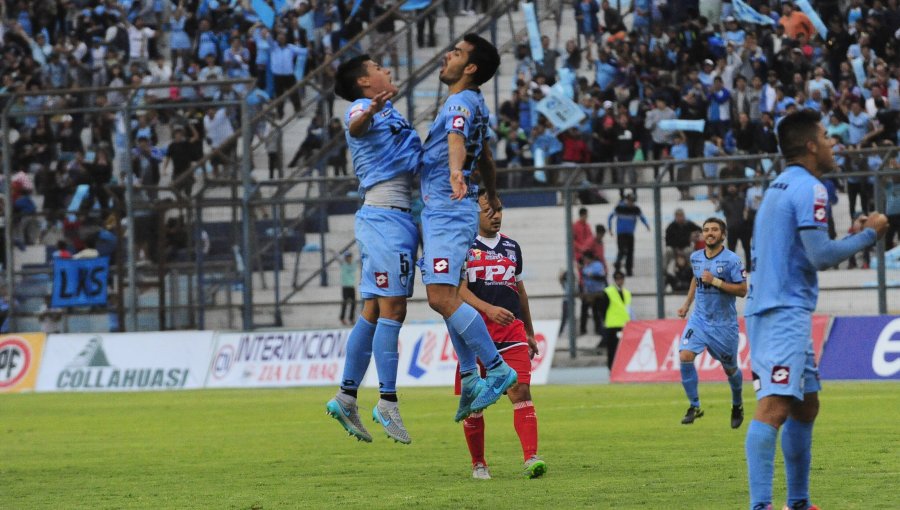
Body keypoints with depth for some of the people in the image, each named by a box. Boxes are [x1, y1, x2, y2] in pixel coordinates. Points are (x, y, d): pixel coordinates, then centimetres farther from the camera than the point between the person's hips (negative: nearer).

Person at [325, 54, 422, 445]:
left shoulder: (390, 114, 24)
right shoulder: (362, 107, -5)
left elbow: (412, 162, 38)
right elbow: (355, 124, -32)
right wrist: (370, 110, -53)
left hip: (399, 217, 10)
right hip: (385, 214, -10)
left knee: (373, 312, 8)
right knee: (391, 309, -13)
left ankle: (346, 398, 10)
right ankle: (387, 402, -15)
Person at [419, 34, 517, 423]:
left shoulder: (462, 103, -13)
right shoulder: (475, 105, 18)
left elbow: (456, 138, -37)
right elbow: (486, 160, 33)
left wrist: (455, 171, -57)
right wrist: (492, 197, 49)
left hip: (448, 212, -11)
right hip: (441, 212, 11)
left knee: (442, 298, -19)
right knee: (444, 297, 16)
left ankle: (497, 369, -16)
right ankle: (470, 380, 20)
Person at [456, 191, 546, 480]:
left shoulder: (511, 247, 17)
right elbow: (459, 290, -10)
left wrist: (530, 332, 28)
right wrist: (489, 309, -27)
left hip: (511, 330, 3)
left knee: (521, 391, -14)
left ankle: (531, 459, -24)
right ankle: (478, 463, 18)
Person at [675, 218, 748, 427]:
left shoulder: (732, 260, -12)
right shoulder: (695, 257, 5)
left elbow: (742, 290, -15)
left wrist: (715, 281, -22)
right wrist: (687, 304, 19)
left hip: (724, 323, -4)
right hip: (699, 318, 4)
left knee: (730, 368, 9)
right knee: (685, 357, -18)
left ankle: (737, 405, 38)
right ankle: (694, 406, -6)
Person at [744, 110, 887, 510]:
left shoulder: (777, 188, 20)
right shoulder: (809, 189, -10)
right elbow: (821, 256, -16)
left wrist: (855, 236, 24)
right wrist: (868, 235, -3)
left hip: (765, 308, 10)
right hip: (786, 312, -10)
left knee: (805, 404, 17)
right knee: (774, 406, -18)